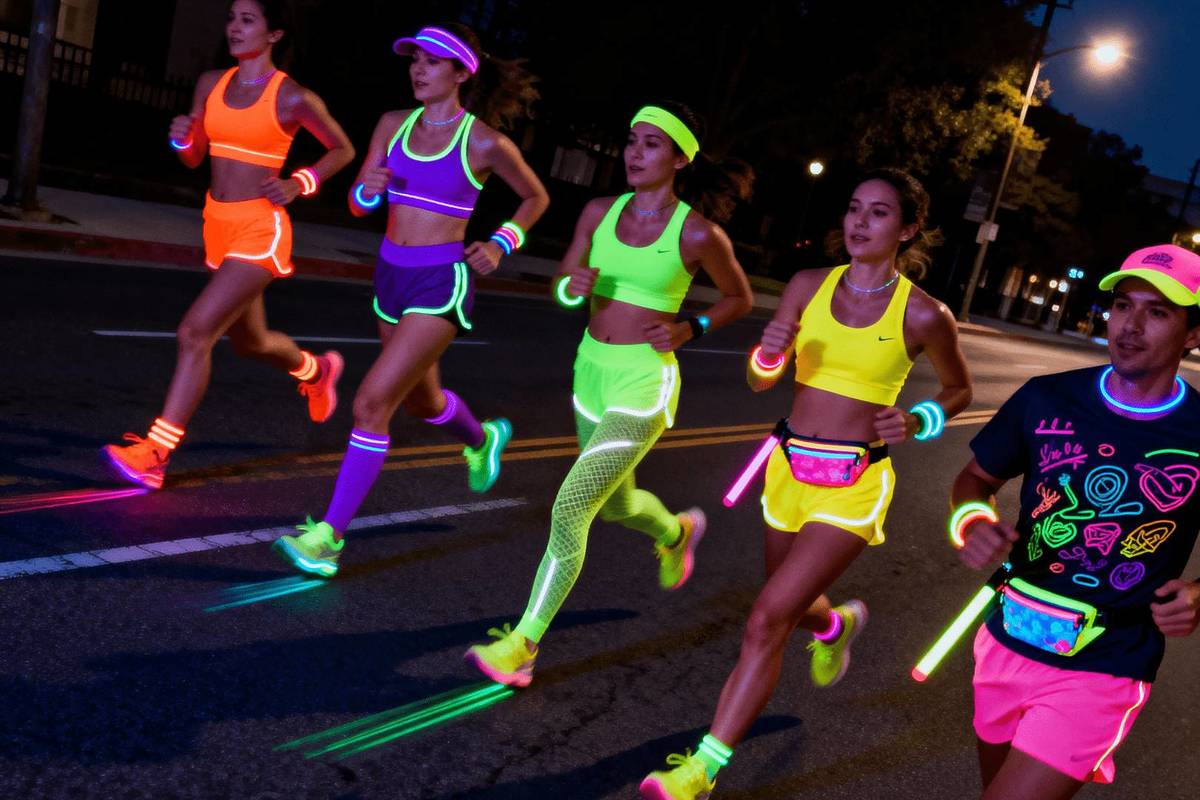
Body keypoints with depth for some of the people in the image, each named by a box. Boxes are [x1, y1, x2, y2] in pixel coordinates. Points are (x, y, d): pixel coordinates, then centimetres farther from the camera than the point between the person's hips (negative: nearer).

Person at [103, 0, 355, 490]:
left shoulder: (292, 97, -9)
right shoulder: (211, 84, 7)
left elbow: (343, 150, 3)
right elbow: (194, 159, 14)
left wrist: (299, 184, -11)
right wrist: (182, 138, -8)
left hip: (260, 231, -7)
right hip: (218, 225, 7)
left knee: (195, 332, -17)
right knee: (249, 341, 21)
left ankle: (154, 454, -11)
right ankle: (316, 371, 51)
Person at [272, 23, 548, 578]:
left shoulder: (485, 142, -9)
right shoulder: (393, 125, 4)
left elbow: (536, 198, 5)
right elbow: (358, 204, 6)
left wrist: (500, 245, -9)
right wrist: (370, 189, -17)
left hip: (442, 285, -7)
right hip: (392, 276, 7)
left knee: (371, 403, -16)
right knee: (421, 401, 23)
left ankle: (328, 537, -6)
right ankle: (483, 439, 56)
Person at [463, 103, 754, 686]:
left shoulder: (698, 233, -11)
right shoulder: (600, 212, 1)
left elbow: (740, 298, 4)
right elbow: (562, 287, 6)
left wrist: (690, 329, -11)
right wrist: (573, 286, -17)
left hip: (645, 383, -6)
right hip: (591, 370, 6)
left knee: (569, 508, -13)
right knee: (615, 504, 24)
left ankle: (523, 644, 1)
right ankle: (677, 531, 58)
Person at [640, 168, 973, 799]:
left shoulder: (924, 315, -9)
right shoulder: (808, 286, -1)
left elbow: (960, 390, 8)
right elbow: (758, 381, 3)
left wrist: (917, 422, -12)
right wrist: (770, 350, -19)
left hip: (853, 485, -5)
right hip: (789, 466, 5)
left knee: (767, 619, -13)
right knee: (790, 609, 22)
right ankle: (836, 624, 61)